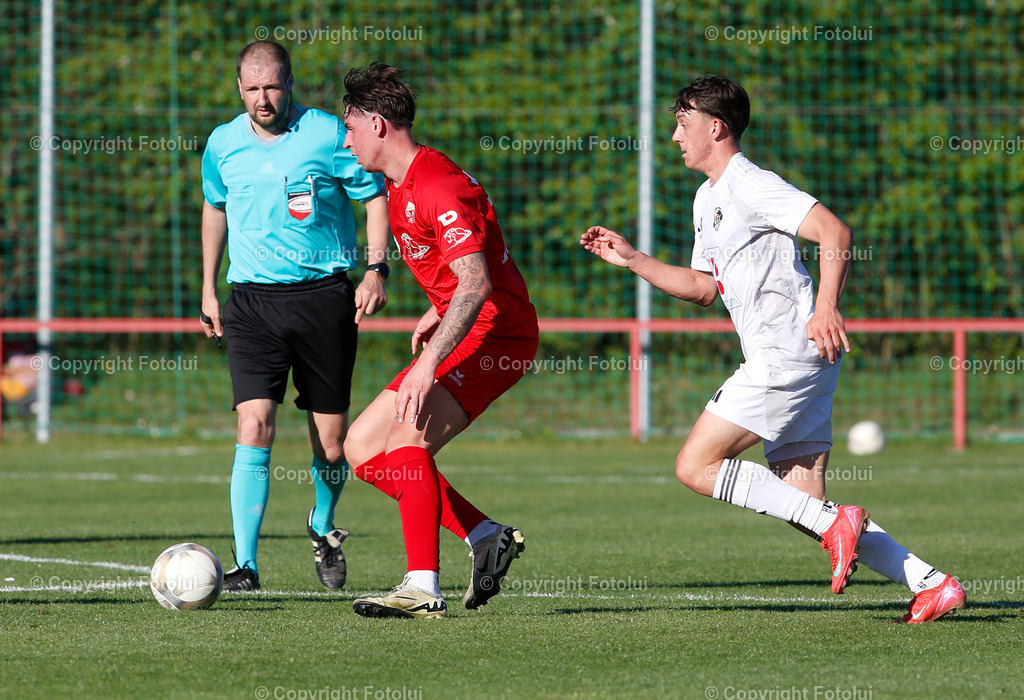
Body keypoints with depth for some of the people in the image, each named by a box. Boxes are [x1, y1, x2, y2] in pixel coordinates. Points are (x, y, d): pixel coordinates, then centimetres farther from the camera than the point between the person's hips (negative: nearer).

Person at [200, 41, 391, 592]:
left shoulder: (328, 136, -4)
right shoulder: (223, 145, 6)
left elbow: (375, 196, 4)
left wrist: (376, 268, -8)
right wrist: (209, 288, 22)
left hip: (324, 296, -1)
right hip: (253, 301, 1)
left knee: (331, 444, 3)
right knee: (254, 428, -16)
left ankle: (322, 528, 35)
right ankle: (245, 564, -13)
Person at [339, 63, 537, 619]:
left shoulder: (438, 186, -20)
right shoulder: (398, 186, 12)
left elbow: (477, 284, -31)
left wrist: (429, 365, -37)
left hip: (497, 331, -10)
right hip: (464, 329, 10)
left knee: (407, 436, -26)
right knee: (362, 447, 6)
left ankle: (423, 588, -24)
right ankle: (487, 538, 7)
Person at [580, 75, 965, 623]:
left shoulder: (750, 185, -8)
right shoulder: (708, 198, 23)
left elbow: (834, 232, -18)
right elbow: (704, 288, 32)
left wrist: (827, 306, -30)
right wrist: (631, 260, 25)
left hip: (791, 349, -10)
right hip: (783, 361, 10)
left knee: (695, 466, -12)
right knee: (803, 505, 3)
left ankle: (832, 522, -15)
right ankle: (932, 584, -3)